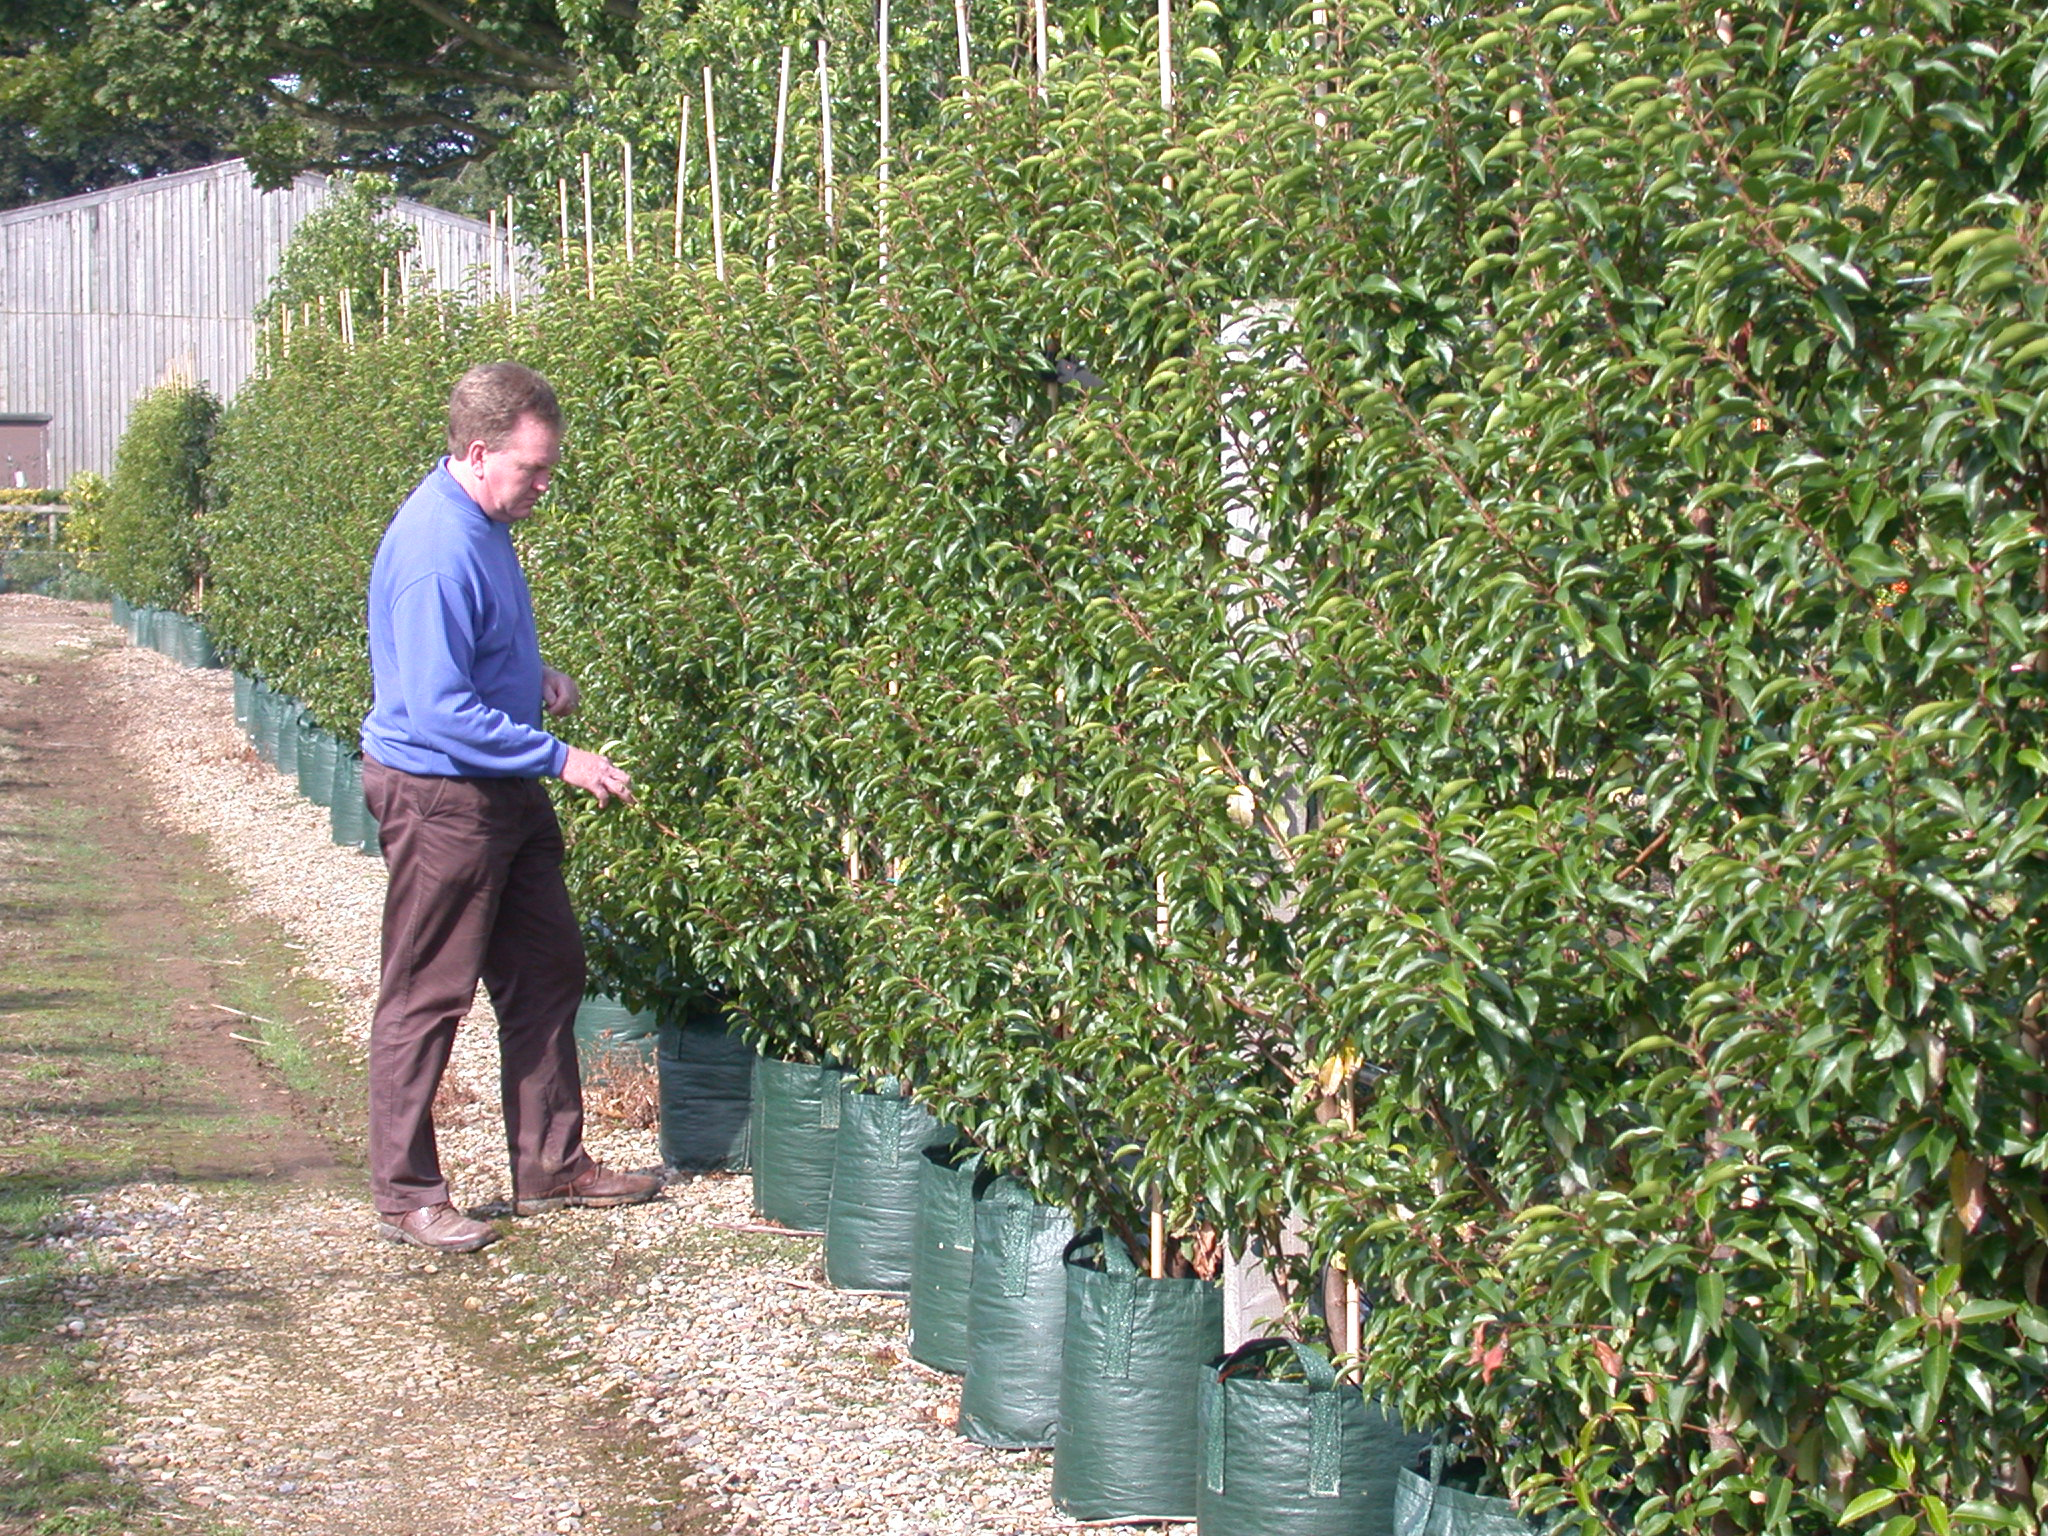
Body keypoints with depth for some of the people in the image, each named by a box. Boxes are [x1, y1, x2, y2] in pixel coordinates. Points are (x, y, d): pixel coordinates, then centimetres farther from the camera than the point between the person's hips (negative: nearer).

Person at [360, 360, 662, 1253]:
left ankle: (549, 1165, 26)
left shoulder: (482, 522, 7)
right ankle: (405, 1197, 10)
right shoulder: (437, 549, -24)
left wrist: (535, 676, 6)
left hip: (505, 793, 10)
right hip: (439, 796, -10)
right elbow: (441, 712, -27)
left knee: (547, 973, 15)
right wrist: (560, 759, -23)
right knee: (427, 998, 0)